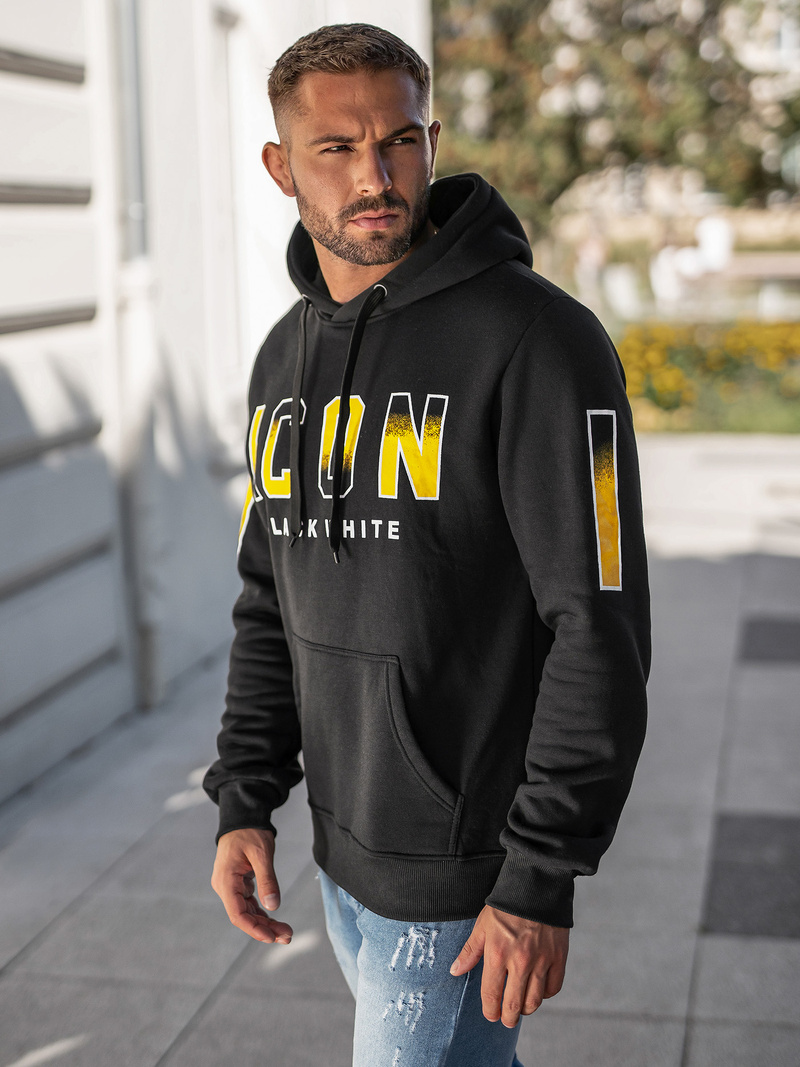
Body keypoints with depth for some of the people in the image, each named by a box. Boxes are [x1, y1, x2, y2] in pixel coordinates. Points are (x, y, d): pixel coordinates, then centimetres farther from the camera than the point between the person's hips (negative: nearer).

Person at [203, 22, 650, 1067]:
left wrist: (541, 881, -20)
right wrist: (245, 803, 6)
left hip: (467, 868, -7)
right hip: (345, 851, 7)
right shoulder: (287, 357, 5)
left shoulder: (538, 340, -18)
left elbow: (600, 629, -20)